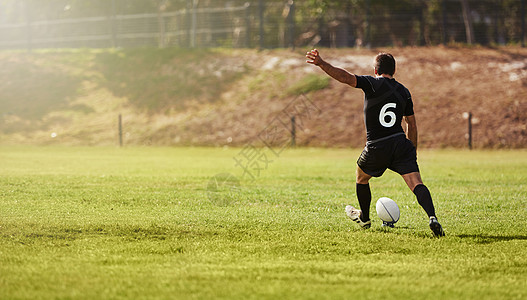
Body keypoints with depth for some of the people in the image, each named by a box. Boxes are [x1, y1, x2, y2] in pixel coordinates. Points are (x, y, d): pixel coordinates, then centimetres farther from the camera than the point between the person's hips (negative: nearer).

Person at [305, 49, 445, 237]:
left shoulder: (372, 84, -2)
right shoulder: (403, 92, 13)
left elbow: (346, 77, -17)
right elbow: (412, 125, 18)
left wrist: (322, 64, -24)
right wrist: (413, 152, 27)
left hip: (376, 148, -2)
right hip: (401, 143, 2)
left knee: (361, 178, 26)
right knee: (417, 184, -9)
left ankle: (364, 218, 44)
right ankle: (432, 217, -34)